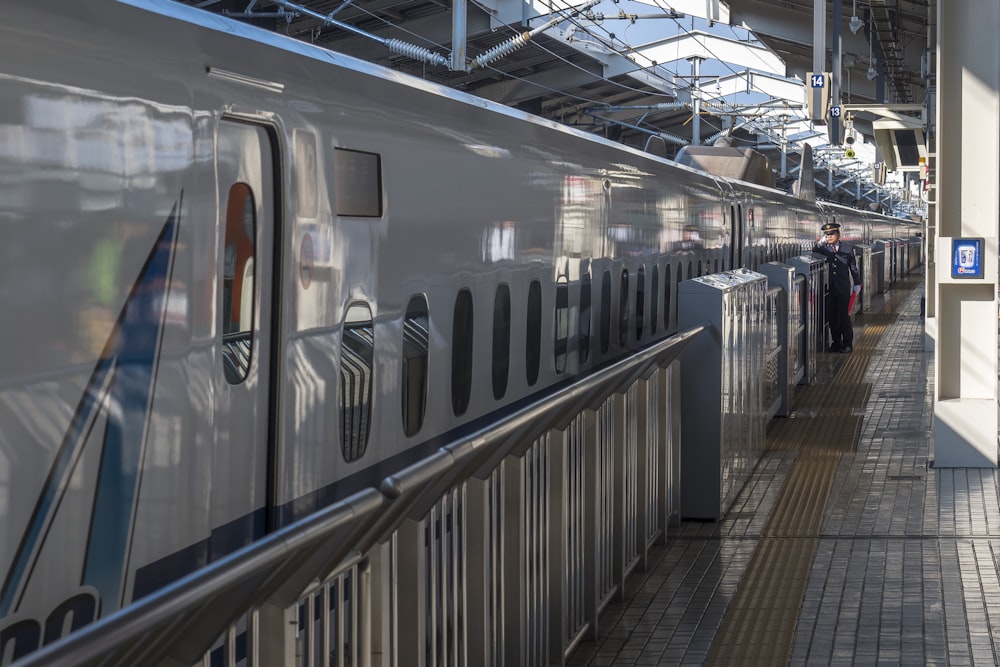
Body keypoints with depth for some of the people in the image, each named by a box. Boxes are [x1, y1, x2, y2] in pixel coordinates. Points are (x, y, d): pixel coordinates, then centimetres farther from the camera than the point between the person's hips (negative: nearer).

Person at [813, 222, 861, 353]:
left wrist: (857, 283, 5)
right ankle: (836, 342, 16)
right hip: (828, 288, 2)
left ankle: (847, 343, 8)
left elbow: (853, 267, 8)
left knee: (844, 315, -2)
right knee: (832, 316, 5)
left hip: (843, 288, -2)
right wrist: (820, 244, -23)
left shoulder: (847, 248, 4)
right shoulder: (823, 248, 6)